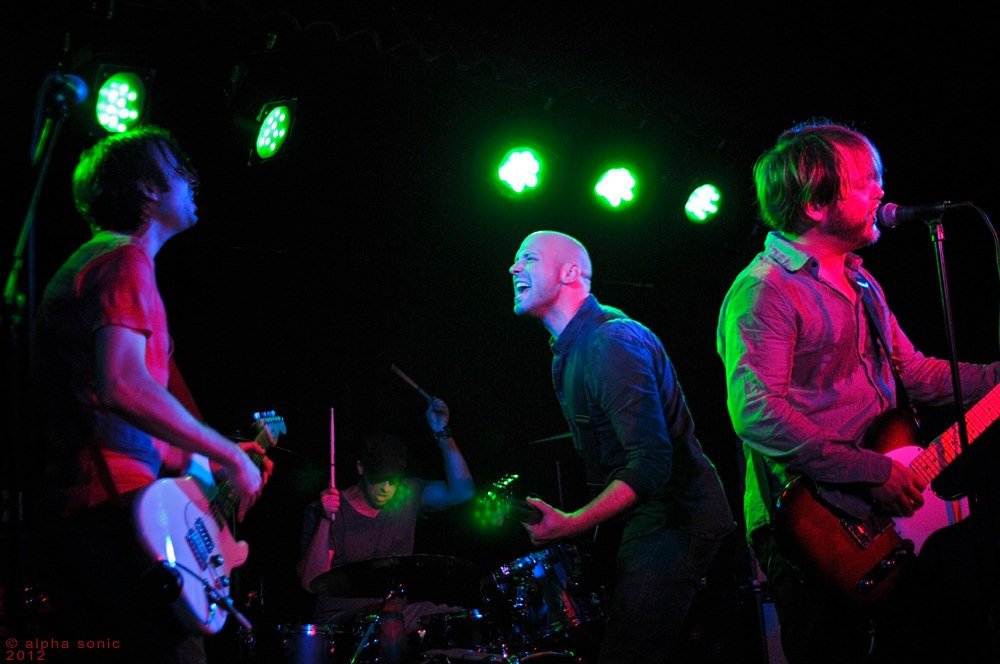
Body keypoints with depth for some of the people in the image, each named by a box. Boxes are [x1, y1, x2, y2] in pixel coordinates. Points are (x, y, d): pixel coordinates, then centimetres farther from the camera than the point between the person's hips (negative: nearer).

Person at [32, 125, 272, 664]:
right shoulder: (127, 261, -8)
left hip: (63, 512, 10)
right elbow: (122, 385, -24)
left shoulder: (80, 263, 23)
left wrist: (202, 459, 23)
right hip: (115, 505, -10)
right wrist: (229, 456, -14)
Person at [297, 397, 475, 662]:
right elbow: (310, 582, -16)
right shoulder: (322, 510, -8)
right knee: (392, 640, -37)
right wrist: (326, 521, -27)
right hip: (340, 618, -5)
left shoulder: (407, 495, 6)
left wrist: (443, 433, -10)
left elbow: (462, 490, -5)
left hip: (394, 612, 6)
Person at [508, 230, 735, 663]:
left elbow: (652, 462, -26)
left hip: (673, 522, -10)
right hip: (647, 522, 10)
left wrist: (571, 525, -31)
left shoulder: (611, 341, -18)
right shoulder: (571, 349, 14)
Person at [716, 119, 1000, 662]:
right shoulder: (764, 289, -15)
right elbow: (757, 414, -26)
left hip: (887, 519, 9)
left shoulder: (860, 285, 17)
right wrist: (875, 473, -23)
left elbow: (916, 373, 22)